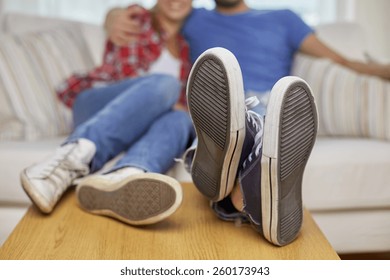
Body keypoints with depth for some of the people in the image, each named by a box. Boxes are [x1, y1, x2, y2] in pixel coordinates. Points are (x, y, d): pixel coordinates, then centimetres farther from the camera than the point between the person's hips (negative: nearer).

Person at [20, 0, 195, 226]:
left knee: (179, 120, -31)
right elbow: (124, 76, 0)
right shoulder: (135, 19, 11)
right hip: (96, 106, -3)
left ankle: (121, 179, -66)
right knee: (165, 84, -32)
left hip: (136, 127, 4)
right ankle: (76, 156, -55)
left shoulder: (186, 46, 25)